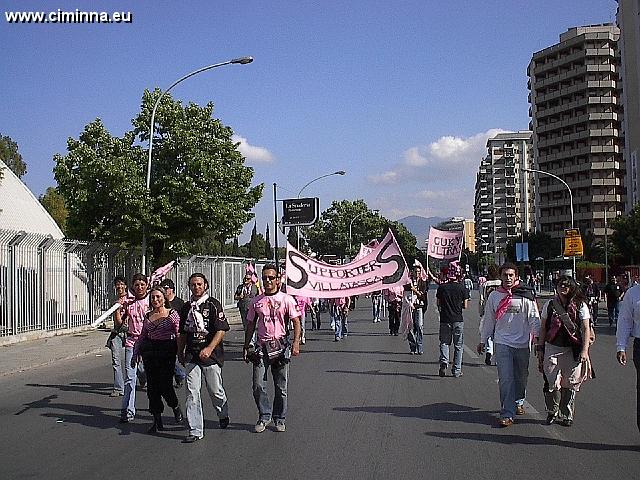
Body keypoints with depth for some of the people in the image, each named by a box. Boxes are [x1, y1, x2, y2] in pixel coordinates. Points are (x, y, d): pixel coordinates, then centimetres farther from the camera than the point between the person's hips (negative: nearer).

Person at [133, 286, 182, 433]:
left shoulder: (172, 314, -1)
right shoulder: (148, 316, 12)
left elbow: (179, 335, -3)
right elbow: (142, 336, 20)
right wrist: (136, 352, 14)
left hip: (167, 351, -5)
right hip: (149, 352, 5)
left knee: (165, 385, -10)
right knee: (152, 386, 4)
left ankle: (176, 407, 20)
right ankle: (157, 420, 13)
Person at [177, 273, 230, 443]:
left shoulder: (213, 305, -6)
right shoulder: (187, 307, 11)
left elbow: (221, 330, -12)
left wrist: (209, 348, -22)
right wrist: (180, 352, 18)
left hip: (211, 354, -4)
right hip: (191, 355, 4)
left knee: (215, 390, 7)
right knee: (192, 392, -1)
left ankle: (223, 415, 37)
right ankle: (195, 431, 4)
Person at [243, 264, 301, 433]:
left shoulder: (286, 299, 0)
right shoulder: (257, 301, 8)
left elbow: (296, 323, -2)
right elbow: (250, 325, 15)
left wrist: (296, 343, -14)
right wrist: (246, 347, 12)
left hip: (280, 345, -2)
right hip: (262, 346, 2)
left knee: (281, 387, 5)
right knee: (258, 386, -4)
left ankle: (279, 419, 20)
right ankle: (264, 416, 14)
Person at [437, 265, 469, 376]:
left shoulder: (441, 286, -2)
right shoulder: (462, 288, -4)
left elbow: (438, 303, 3)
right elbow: (465, 306, -3)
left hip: (445, 319, 1)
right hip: (458, 320, -1)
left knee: (444, 342, 12)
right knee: (458, 345, 9)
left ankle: (444, 361, -14)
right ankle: (456, 370, 11)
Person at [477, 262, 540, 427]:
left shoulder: (526, 296, -1)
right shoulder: (494, 296, 5)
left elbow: (534, 319, 1)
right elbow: (488, 320, 13)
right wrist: (482, 341, 17)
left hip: (522, 343, 0)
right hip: (502, 343, 0)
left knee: (521, 377, 13)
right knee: (505, 379, -8)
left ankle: (517, 401, 39)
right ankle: (507, 414, -7)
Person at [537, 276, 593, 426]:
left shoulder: (580, 305, 0)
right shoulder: (550, 304, 6)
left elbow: (586, 329, -2)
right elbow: (543, 328, 11)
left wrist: (584, 350, -10)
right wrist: (540, 348, 8)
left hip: (573, 350, -1)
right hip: (552, 348, 1)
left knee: (570, 384, 4)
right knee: (552, 383, -5)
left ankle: (567, 415, 21)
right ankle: (552, 412, 17)